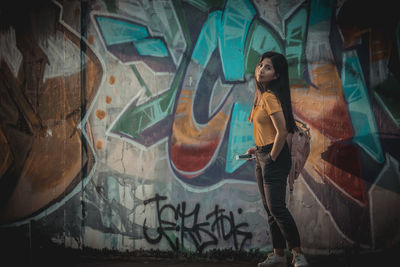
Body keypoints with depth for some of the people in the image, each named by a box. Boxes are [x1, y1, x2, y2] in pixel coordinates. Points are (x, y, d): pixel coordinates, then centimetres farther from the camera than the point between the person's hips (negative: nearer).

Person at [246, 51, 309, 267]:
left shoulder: (270, 97, -18)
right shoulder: (261, 95, 11)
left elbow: (281, 132, -23)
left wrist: (272, 157, -14)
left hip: (274, 157, -10)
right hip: (262, 157, 10)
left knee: (277, 208, -12)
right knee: (270, 209, 12)